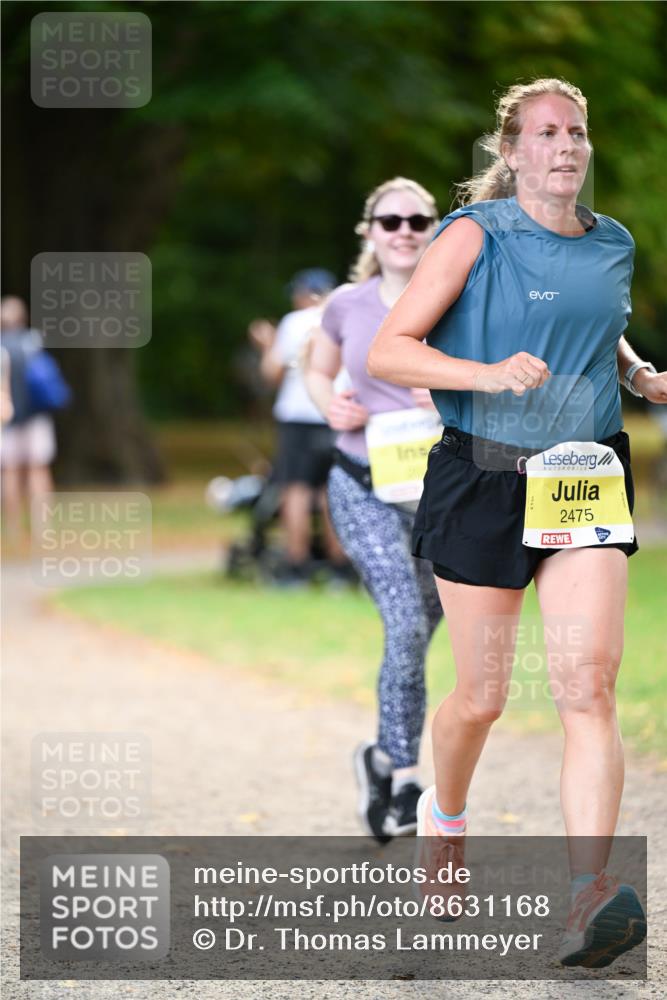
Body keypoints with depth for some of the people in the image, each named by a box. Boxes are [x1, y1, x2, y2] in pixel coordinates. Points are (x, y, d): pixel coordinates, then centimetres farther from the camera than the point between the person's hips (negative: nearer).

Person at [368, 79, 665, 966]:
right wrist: (487, 374, -24)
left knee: (590, 685, -14)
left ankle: (589, 901, -24)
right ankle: (445, 816, 40)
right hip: (485, 477, -3)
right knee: (481, 698, 6)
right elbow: (387, 352, -10)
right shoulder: (477, 235, -5)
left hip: (588, 475, 3)